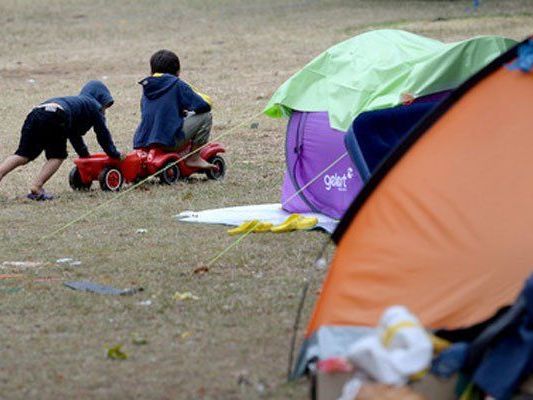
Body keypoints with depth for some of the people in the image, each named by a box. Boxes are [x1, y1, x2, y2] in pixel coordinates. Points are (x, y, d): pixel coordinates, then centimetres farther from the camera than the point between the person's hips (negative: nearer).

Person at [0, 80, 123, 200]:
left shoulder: (76, 101, 47)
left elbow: (74, 134, 59)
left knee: (23, 155, 6)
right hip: (54, 117, -7)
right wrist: (115, 154, 36)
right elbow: (103, 133, 24)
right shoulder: (94, 105, 26)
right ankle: (36, 188, -7)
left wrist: (84, 154, 68)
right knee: (58, 156, 8)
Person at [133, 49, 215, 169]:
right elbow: (203, 105, -7)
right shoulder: (176, 84, -4)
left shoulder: (146, 87, 15)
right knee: (205, 116, 2)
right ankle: (194, 158, 4)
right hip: (170, 140, -8)